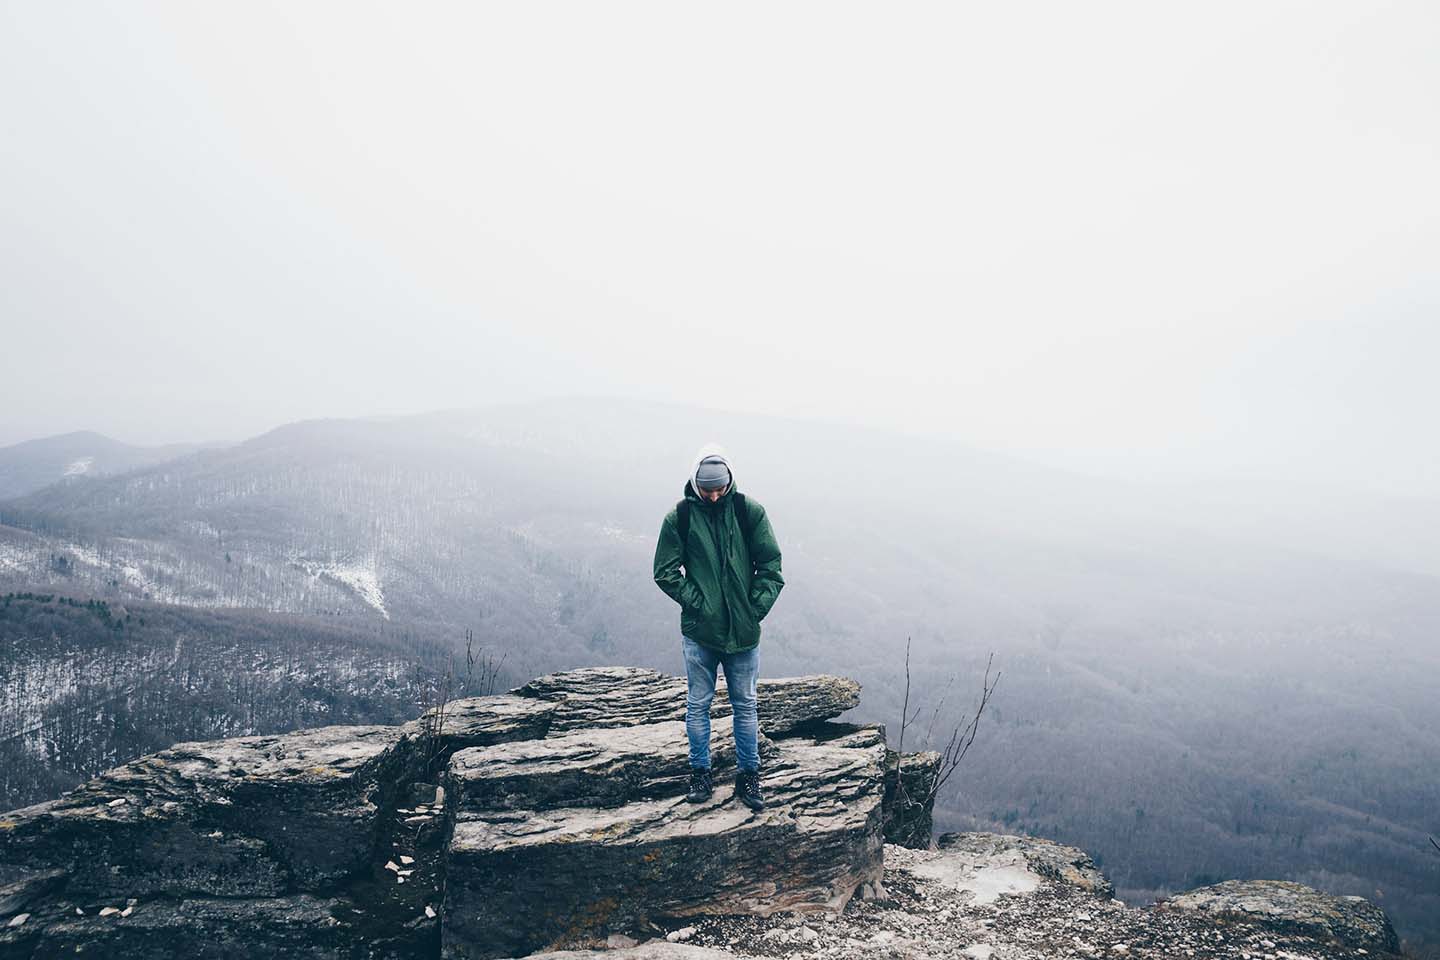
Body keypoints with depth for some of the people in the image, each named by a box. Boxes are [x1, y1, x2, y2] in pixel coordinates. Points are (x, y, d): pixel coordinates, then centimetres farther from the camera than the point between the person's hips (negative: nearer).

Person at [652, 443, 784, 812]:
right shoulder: (680, 516, -4)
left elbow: (771, 565, 1)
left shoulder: (749, 511, -3)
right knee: (698, 705, 9)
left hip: (744, 630, 1)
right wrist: (696, 602, -9)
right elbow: (665, 572, 0)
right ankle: (700, 774, 24)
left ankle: (748, 775, 23)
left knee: (745, 705, 10)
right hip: (699, 631, 0)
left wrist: (756, 607, -7)